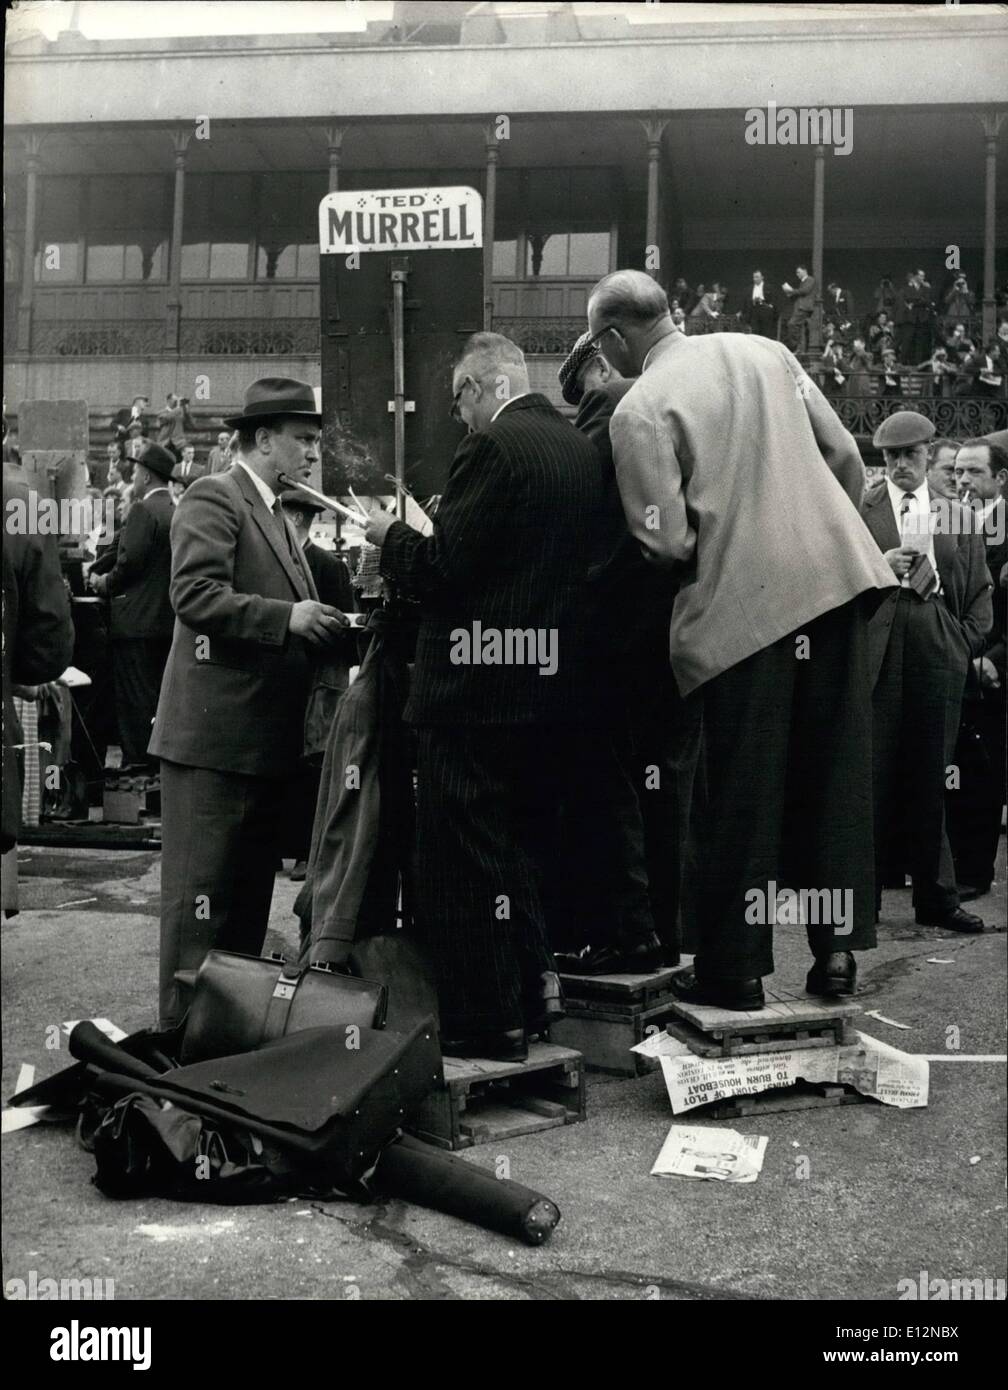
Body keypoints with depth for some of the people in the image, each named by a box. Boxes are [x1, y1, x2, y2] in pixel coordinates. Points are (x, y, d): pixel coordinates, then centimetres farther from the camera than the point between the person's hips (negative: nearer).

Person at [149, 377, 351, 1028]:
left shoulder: (275, 513, 22)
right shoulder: (213, 498, -7)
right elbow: (195, 595, -19)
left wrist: (322, 626, 8)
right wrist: (288, 617, -24)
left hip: (265, 740, 10)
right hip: (214, 735, -9)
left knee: (252, 891, 15)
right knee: (201, 894, -5)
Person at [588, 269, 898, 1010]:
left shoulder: (640, 408, -7)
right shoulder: (765, 351, 10)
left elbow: (668, 543, -12)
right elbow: (847, 460, 10)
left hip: (745, 602, -5)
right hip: (836, 578, 5)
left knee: (742, 791, 5)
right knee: (836, 772, 12)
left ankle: (736, 968, 15)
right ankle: (838, 949, 19)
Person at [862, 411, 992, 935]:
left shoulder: (958, 517, 16)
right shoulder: (858, 510, 9)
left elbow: (979, 588, 16)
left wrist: (971, 640, 4)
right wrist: (878, 567, -11)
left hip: (938, 655, 2)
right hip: (876, 652, -2)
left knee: (929, 778, 6)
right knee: (873, 775, -3)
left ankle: (935, 897, 14)